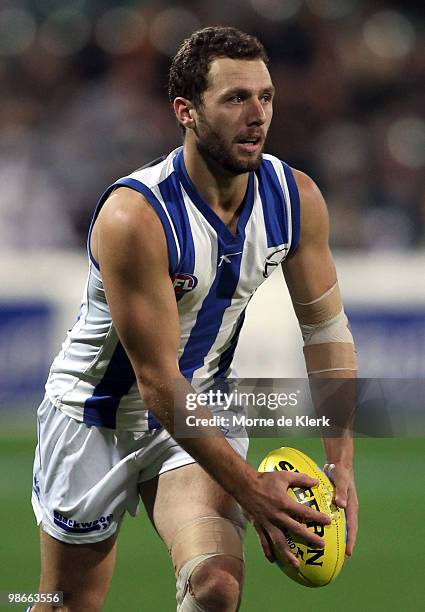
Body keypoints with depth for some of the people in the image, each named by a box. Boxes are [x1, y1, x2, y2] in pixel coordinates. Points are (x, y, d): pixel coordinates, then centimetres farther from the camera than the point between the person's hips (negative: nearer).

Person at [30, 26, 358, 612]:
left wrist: (342, 465, -9)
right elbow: (159, 384, -28)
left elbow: (327, 329, 0)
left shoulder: (297, 199, -12)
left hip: (202, 414, 4)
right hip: (98, 418, -4)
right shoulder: (135, 217, -30)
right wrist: (248, 487, -29)